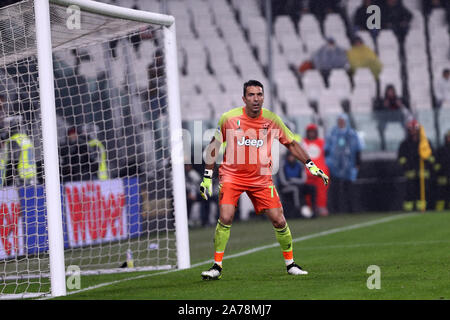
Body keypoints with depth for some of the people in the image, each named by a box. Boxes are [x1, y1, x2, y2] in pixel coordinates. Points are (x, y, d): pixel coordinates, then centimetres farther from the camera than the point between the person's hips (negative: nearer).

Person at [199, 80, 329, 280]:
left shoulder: (272, 119, -4)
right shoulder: (229, 118, -8)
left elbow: (291, 144, 8)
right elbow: (214, 145, 5)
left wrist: (311, 166, 1)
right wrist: (207, 177, 3)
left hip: (261, 178, 2)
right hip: (231, 176, -2)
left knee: (279, 221, -3)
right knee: (225, 218, -19)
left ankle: (290, 264, 17)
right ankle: (217, 266, -7)